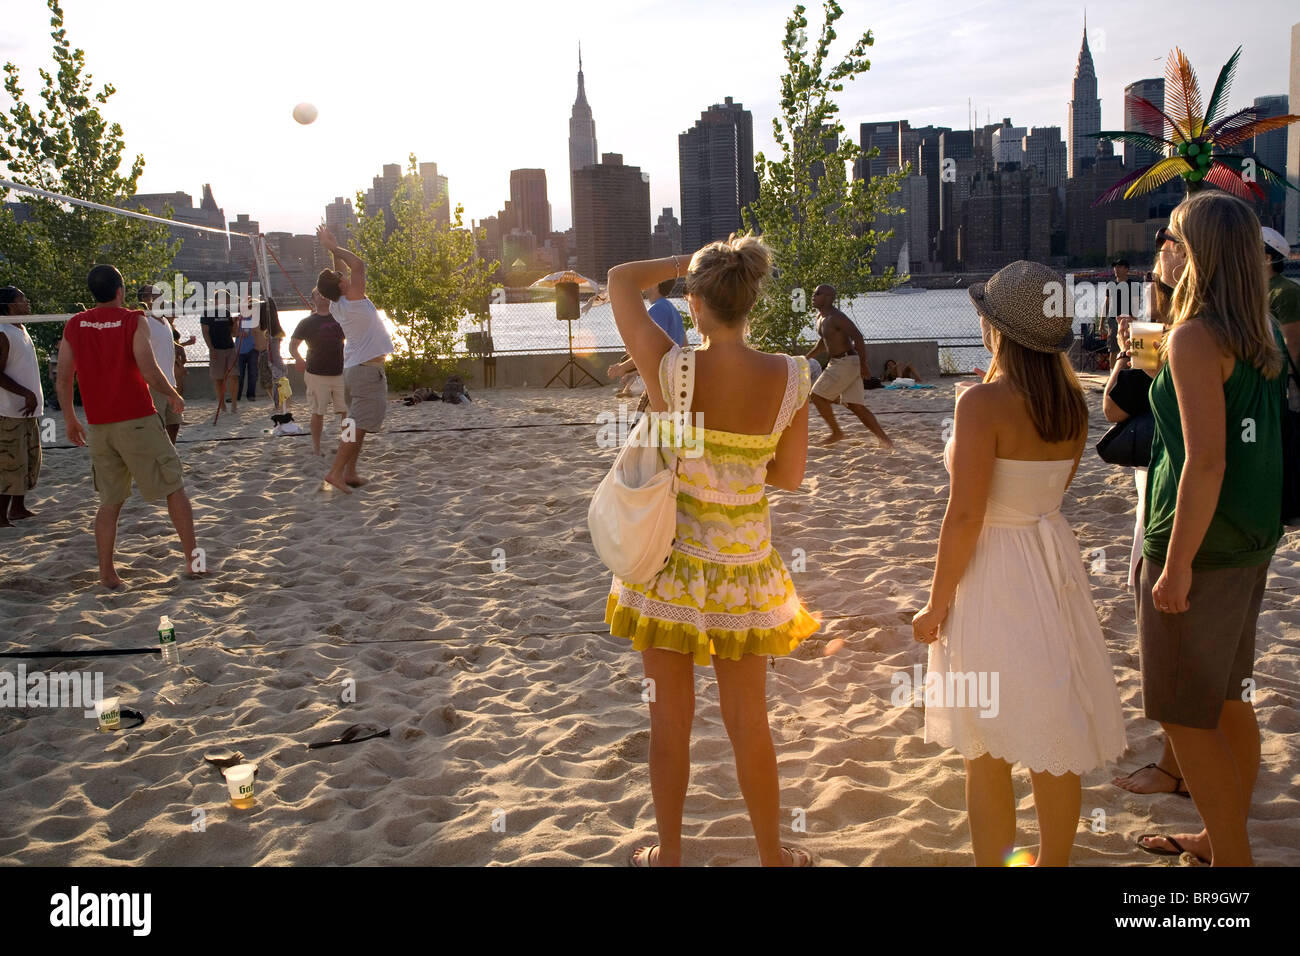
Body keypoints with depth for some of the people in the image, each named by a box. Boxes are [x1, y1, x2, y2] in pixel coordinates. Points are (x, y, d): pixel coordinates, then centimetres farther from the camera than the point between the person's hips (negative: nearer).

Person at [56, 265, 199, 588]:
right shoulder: (133, 321, -8)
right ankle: (192, 558, 7)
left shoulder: (74, 325, 5)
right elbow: (149, 372, -17)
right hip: (137, 421, -4)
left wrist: (69, 418, 18)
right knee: (173, 488, 7)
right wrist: (174, 396, 1)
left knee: (110, 500, 12)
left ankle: (106, 573, 10)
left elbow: (63, 379, 7)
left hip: (98, 425, 4)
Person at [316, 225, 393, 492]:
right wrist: (334, 248, -10)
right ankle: (336, 471, -14)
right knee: (359, 424, -10)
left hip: (354, 368, 9)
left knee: (357, 423, 13)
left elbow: (344, 271, 21)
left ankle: (350, 473, 13)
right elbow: (358, 265, -19)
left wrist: (333, 248, 18)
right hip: (368, 369, -9)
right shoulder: (353, 300, -16)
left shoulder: (336, 306, 7)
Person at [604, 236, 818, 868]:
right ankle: (773, 857, 35)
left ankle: (668, 855, 33)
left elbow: (621, 280, -3)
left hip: (669, 562, -1)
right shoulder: (790, 378, -13)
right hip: (743, 569, 2)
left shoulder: (671, 369, -19)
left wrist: (687, 260, 6)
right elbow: (790, 478, 0)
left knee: (671, 720, 16)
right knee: (749, 724, 18)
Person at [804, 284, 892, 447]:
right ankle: (884, 438, 5)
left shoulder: (836, 317, -17)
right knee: (854, 405, 6)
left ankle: (837, 432, 6)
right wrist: (807, 357, 28)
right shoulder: (821, 319, 14)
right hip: (837, 363, 10)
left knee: (817, 396, -5)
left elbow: (858, 337, -23)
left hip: (846, 363, -10)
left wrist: (863, 365, -23)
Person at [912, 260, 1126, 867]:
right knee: (1056, 746, 17)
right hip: (1056, 569, 7)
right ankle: (1053, 861, 30)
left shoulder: (983, 402, -19)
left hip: (994, 577, -7)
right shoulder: (1071, 402, 2)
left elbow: (965, 516, -20)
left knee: (988, 753, 7)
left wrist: (936, 604, -10)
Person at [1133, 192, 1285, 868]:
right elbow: (1257, 445, 14)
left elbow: (1206, 461, -24)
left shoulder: (1196, 338, -18)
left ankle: (1231, 859, 9)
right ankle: (1223, 838, 33)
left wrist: (1176, 565, -20)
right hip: (1251, 543, 9)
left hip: (1201, 550, -9)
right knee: (1225, 700, 20)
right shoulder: (1260, 337, 8)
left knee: (1185, 716, 2)